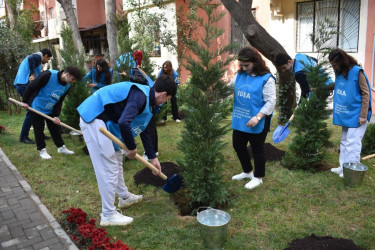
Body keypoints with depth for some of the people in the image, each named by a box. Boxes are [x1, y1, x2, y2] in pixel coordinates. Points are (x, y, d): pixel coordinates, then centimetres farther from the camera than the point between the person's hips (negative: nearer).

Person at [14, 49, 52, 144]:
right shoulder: (38, 57, -5)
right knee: (32, 111, -9)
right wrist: (33, 74, -24)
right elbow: (30, 59, -27)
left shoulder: (35, 57, 26)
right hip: (25, 85, -11)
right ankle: (23, 137, -3)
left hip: (21, 84, 11)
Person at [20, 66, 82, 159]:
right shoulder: (48, 75, -29)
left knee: (55, 128, 10)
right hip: (37, 108, -5)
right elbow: (31, 87, -21)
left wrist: (56, 115, -9)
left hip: (50, 110, 6)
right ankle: (42, 150, 16)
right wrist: (25, 101, -14)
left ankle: (61, 147, 23)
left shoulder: (67, 86, -8)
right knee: (39, 129, 4)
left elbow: (59, 102, 0)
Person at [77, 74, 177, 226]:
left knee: (115, 162, 21)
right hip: (93, 119, -11)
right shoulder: (140, 96, -20)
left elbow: (143, 130, 21)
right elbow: (123, 123, -33)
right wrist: (132, 148, -15)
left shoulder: (145, 96, 12)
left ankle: (124, 197, 39)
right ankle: (108, 215, 6)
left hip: (99, 119, 11)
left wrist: (153, 157, 25)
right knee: (109, 168, -5)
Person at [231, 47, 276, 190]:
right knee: (238, 146, 18)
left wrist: (257, 117, -24)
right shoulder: (239, 75, 4)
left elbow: (271, 101, -16)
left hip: (257, 123, -7)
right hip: (240, 120, 7)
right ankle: (247, 171, 41)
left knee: (257, 149, 8)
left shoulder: (266, 79, -14)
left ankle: (258, 177, 29)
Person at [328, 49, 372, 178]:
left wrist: (363, 115, -16)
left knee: (352, 143, -6)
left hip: (356, 115, -8)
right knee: (344, 141, 14)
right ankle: (343, 167, 24)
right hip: (345, 114, 8)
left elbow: (365, 93, -13)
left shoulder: (357, 72, -14)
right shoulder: (340, 73, 7)